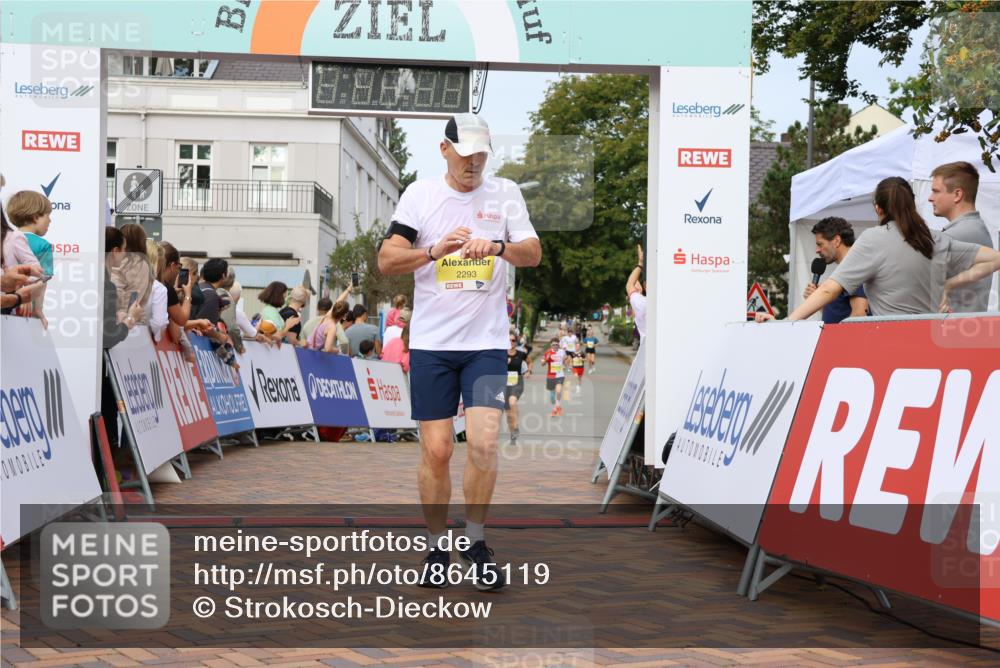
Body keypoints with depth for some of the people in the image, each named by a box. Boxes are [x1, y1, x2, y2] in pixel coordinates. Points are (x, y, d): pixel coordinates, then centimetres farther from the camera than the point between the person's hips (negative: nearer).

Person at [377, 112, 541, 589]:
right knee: (436, 450, 1)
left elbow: (533, 254, -3)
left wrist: (499, 246, -23)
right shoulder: (420, 194, 4)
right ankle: (437, 548, 17)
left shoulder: (505, 193, 6)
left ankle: (476, 542, 7)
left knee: (483, 443, -12)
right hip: (431, 341, 0)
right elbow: (386, 260, -3)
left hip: (486, 342, 0)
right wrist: (434, 250, -19)